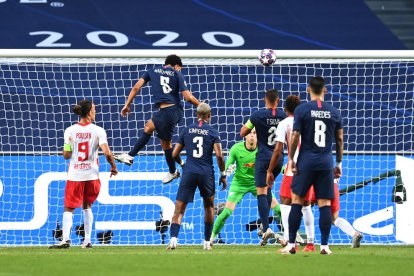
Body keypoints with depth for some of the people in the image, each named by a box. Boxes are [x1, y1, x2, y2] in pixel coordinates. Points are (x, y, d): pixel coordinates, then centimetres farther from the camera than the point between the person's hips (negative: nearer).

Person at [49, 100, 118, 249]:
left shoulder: (70, 131, -3)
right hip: (92, 174, 1)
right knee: (87, 206, 19)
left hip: (75, 175, -1)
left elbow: (66, 155, -4)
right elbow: (107, 153, -12)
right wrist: (113, 167, 4)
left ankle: (65, 239, -19)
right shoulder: (98, 131, -5)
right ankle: (87, 241, 17)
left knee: (69, 208, 1)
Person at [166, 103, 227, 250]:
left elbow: (174, 154, 10)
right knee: (209, 207, 20)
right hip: (206, 174, 0)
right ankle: (207, 242, 19)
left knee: (179, 209, -2)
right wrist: (223, 175, 3)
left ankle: (173, 239, -22)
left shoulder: (186, 130, 7)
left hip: (189, 172, 0)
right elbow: (219, 155, -8)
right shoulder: (212, 132, 1)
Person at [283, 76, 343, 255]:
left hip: (306, 161, -2)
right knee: (325, 203, 3)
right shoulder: (334, 112, 5)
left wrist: (291, 158, 3)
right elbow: (340, 139, 9)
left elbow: (295, 136, -6)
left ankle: (291, 244, 3)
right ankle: (324, 245, -1)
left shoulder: (301, 110, -3)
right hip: (326, 163, 2)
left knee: (297, 200, 5)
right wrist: (339, 163, 18)